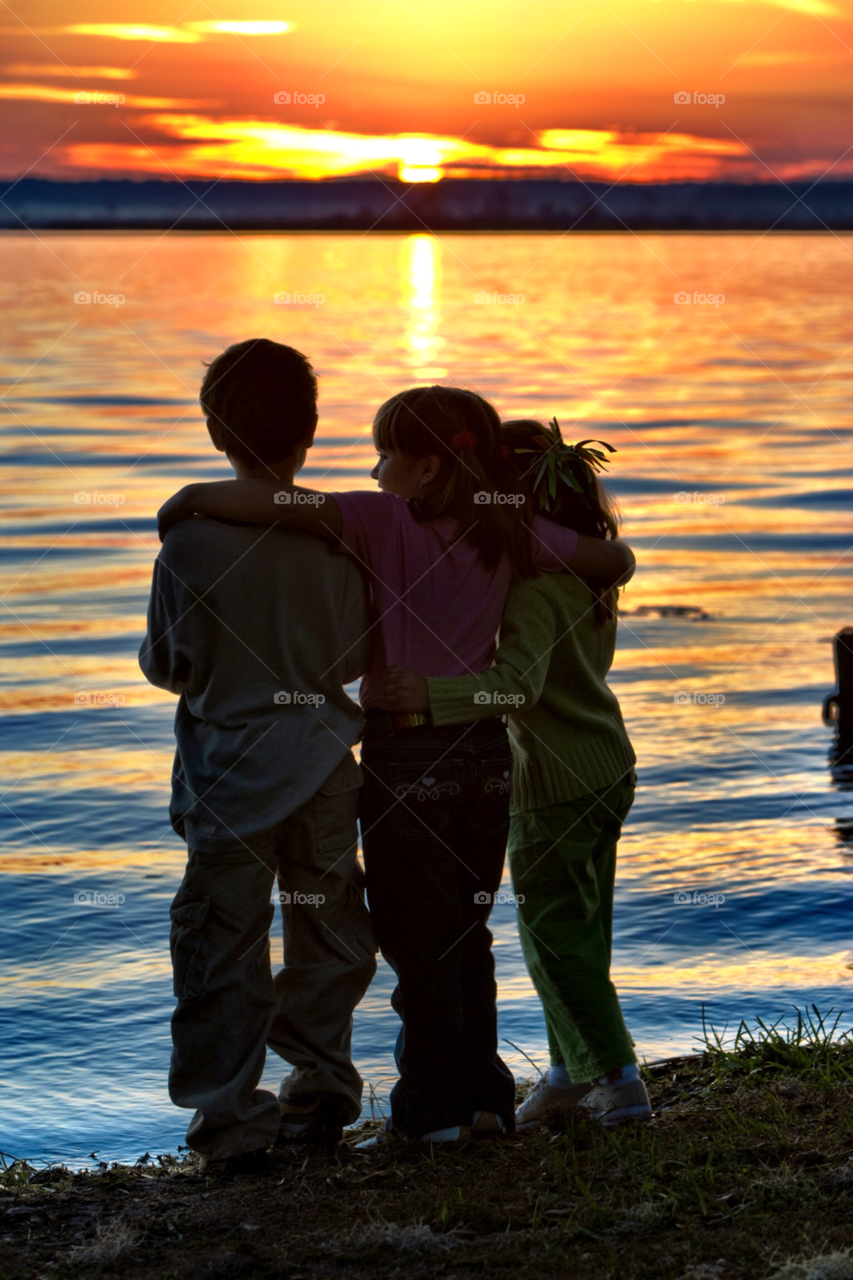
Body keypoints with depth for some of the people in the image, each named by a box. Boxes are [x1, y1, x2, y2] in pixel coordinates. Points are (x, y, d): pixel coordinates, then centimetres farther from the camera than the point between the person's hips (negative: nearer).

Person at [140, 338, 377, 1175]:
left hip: (230, 772, -2)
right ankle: (320, 1094, 25)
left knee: (224, 947, 5)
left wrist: (165, 657, 16)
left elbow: (170, 665, -6)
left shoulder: (192, 537, -13)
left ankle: (230, 1121, 5)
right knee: (326, 933, 17)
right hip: (324, 767, 3)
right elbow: (356, 656, 2)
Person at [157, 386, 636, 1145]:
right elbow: (617, 562, 8)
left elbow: (266, 503, -24)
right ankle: (485, 1096, 21)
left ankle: (436, 1106, 11)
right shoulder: (510, 533, 0)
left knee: (415, 941, 6)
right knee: (466, 933, 17)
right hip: (486, 751, 5)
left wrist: (187, 501, -9)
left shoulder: (387, 521, -14)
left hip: (407, 754, -5)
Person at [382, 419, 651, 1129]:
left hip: (554, 780, -9)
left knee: (554, 935, 3)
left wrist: (432, 693, -45)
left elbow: (518, 682, -36)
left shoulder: (532, 585, -23)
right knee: (576, 929, 17)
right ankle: (574, 1071, 27)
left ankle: (619, 1078, 6)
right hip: (608, 768, 9)